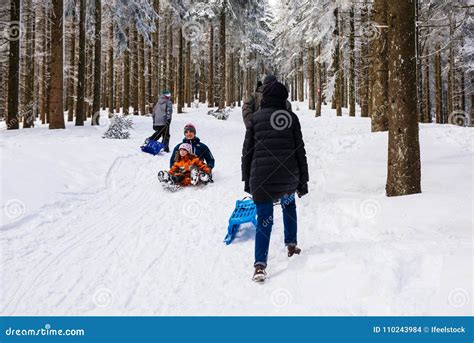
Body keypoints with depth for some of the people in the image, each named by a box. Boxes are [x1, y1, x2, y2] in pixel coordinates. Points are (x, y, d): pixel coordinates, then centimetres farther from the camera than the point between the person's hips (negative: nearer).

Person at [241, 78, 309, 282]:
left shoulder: (255, 118, 4)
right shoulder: (291, 117, 5)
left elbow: (247, 151, 4)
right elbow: (300, 150, 5)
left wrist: (247, 179, 10)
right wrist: (303, 179, 11)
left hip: (261, 176, -1)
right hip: (288, 176, 2)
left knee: (264, 219, 0)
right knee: (288, 204, 31)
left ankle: (260, 265, -13)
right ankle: (291, 244, 35)